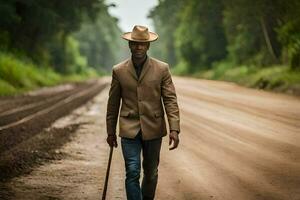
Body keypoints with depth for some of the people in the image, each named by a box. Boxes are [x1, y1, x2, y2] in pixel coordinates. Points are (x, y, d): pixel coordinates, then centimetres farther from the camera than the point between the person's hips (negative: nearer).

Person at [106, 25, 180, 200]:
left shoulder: (162, 69, -2)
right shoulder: (119, 71, 1)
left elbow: (170, 100, -5)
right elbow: (113, 103, 8)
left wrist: (174, 129, -14)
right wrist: (111, 131, 10)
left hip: (153, 128, 1)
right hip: (129, 130, -1)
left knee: (151, 172, 13)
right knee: (133, 173, -10)